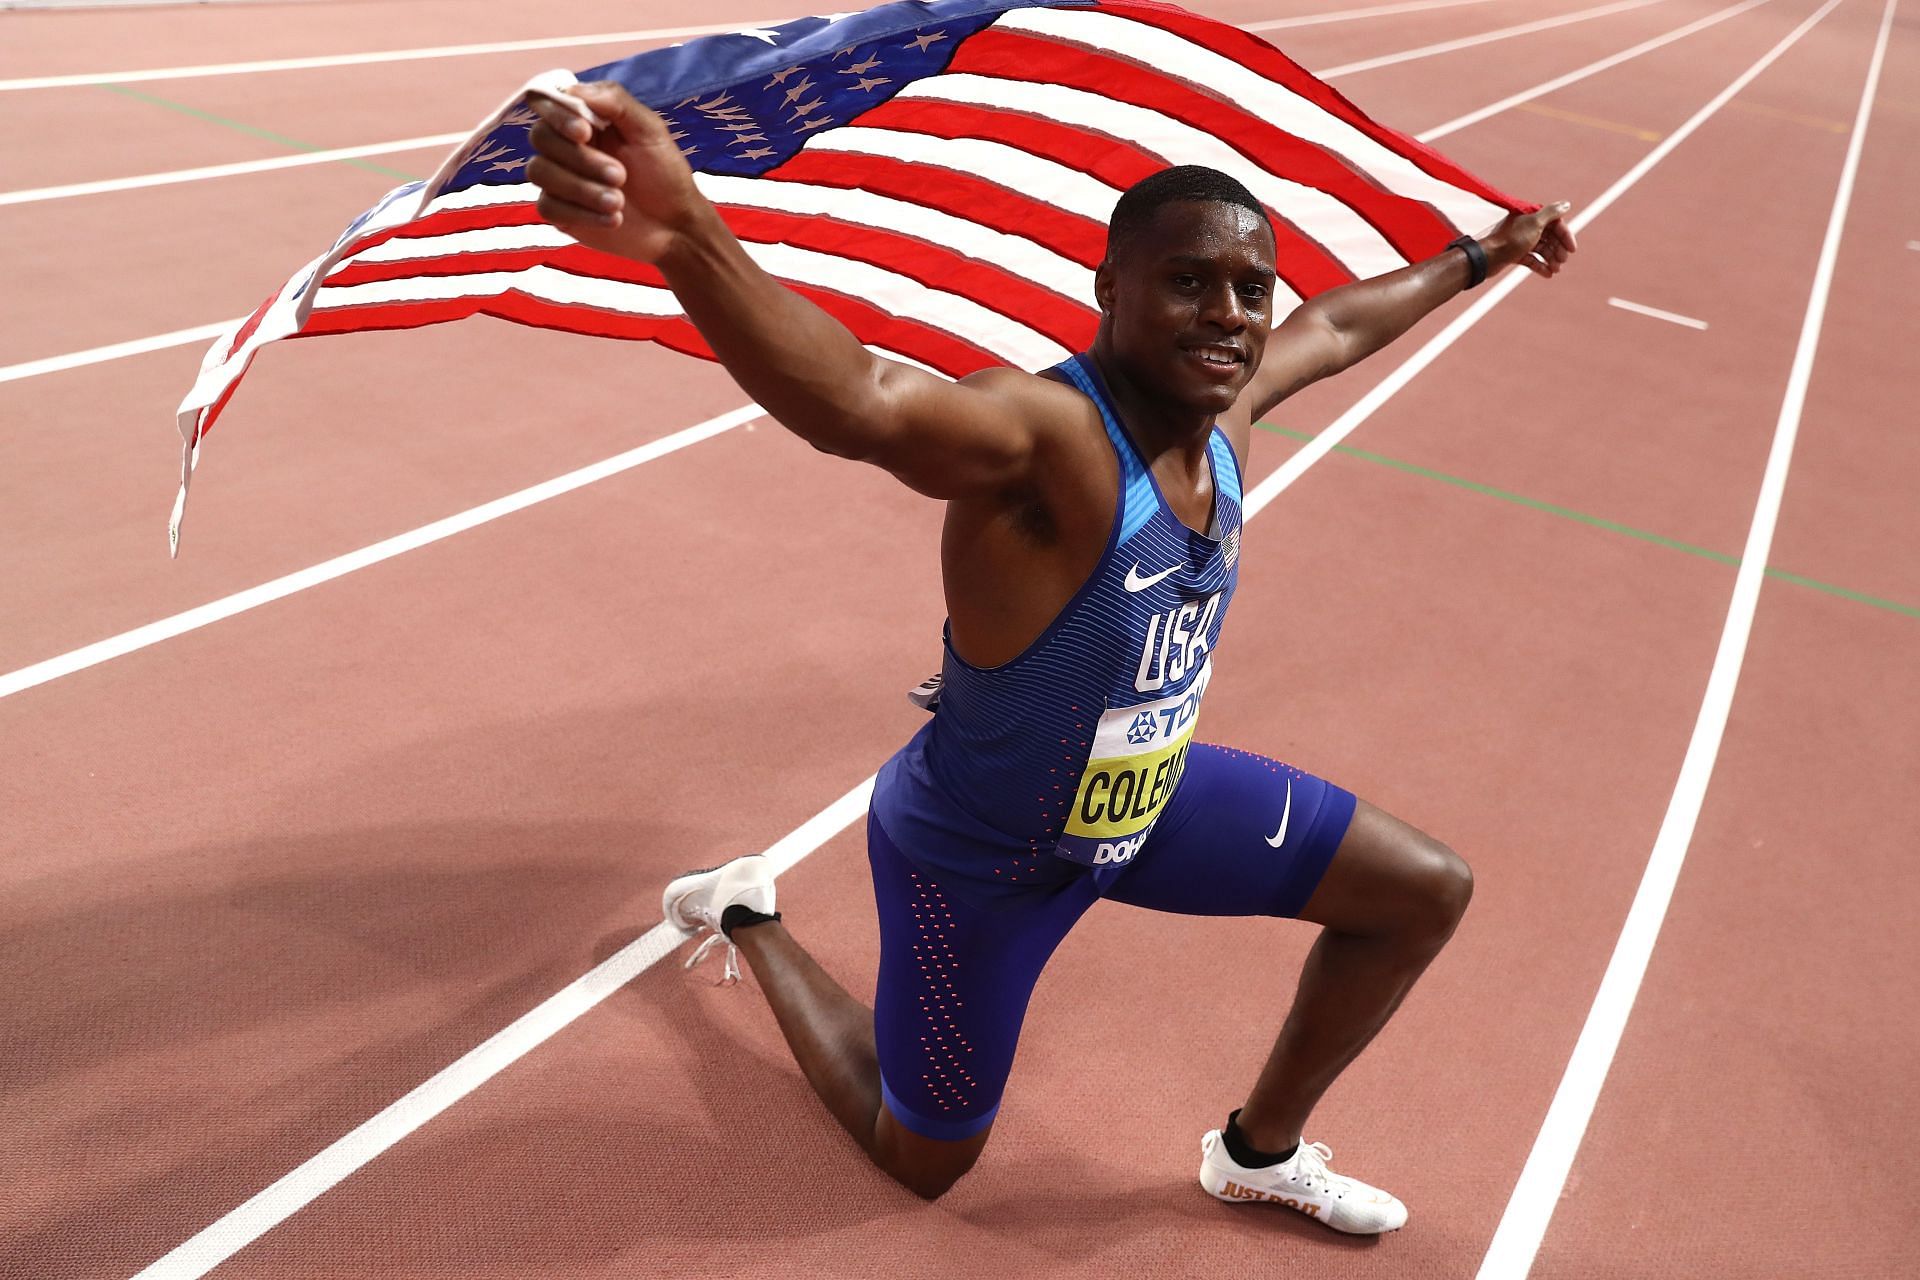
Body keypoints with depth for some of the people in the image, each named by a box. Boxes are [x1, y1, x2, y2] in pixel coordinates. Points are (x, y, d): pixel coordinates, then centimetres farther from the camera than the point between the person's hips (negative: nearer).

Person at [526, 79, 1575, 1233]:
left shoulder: (1224, 406, -11)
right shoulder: (1043, 435, -37)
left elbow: (1339, 324, 13)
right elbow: (856, 401, -60)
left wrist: (1473, 258, 26)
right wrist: (683, 238, -79)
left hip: (1146, 801, 7)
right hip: (978, 859, -7)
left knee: (1428, 893, 9)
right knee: (924, 1160, 16)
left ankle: (1262, 1151, 31)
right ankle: (745, 914, 37)